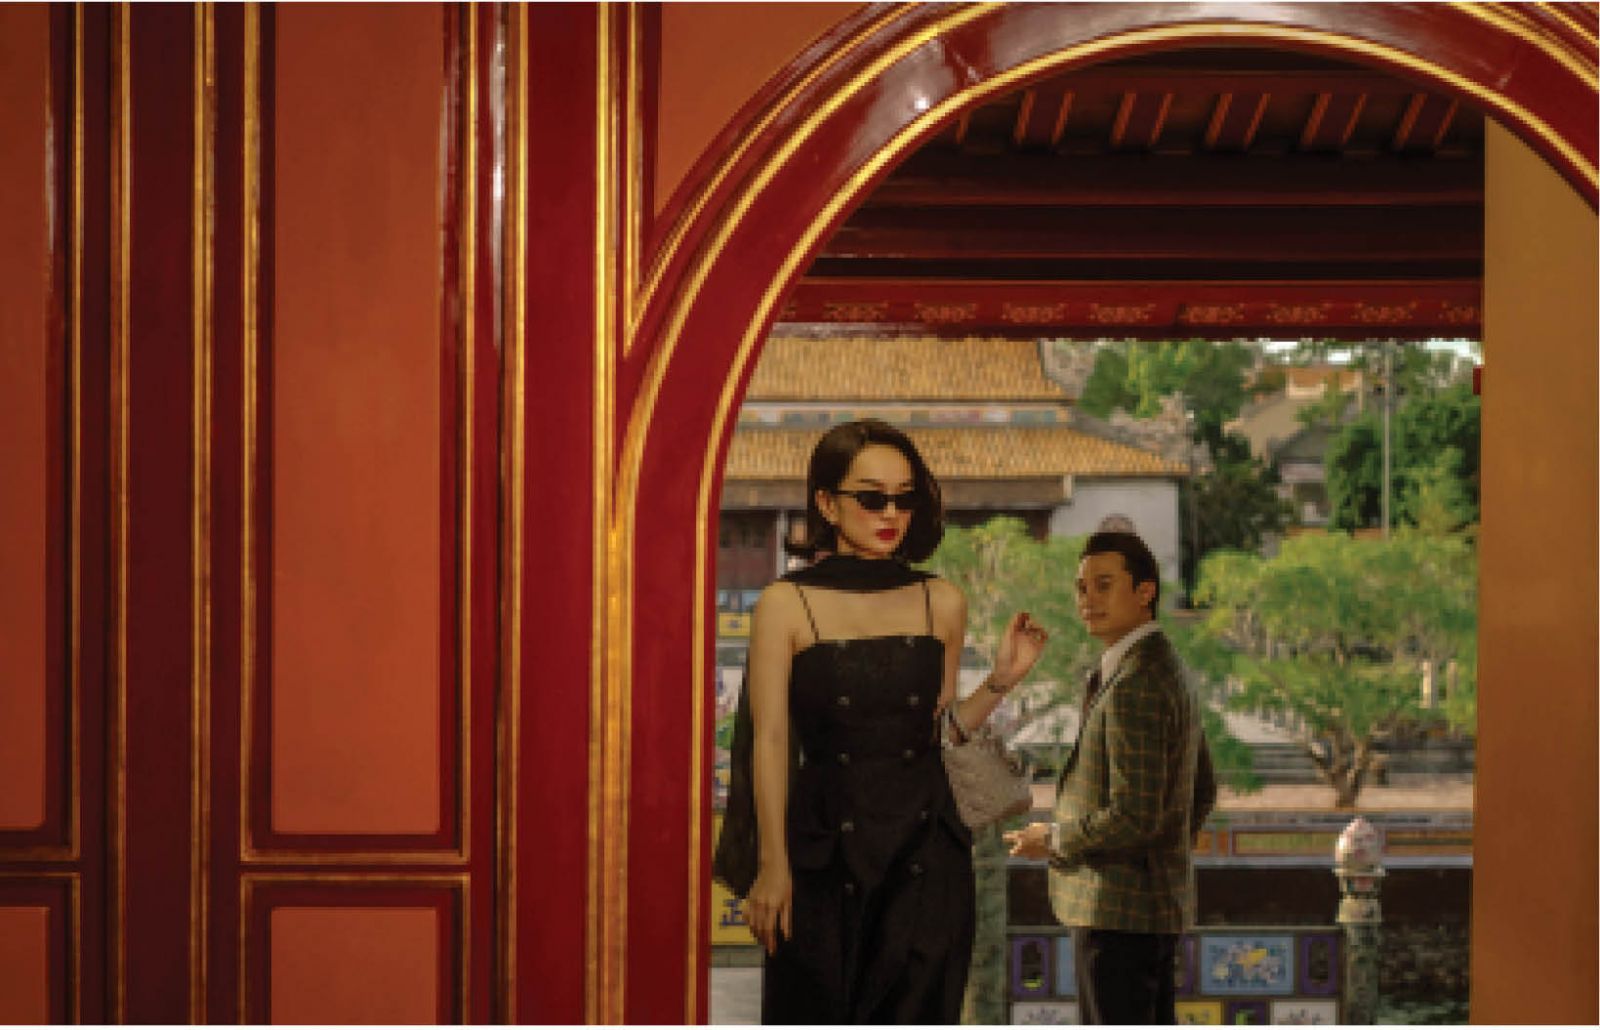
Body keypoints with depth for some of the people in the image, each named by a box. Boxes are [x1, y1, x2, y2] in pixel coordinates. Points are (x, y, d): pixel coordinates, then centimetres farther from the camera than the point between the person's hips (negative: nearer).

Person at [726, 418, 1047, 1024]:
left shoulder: (942, 604, 8)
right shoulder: (787, 605, -2)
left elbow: (941, 727, 14)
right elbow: (771, 741, -6)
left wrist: (1002, 680, 1)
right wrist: (772, 864, -11)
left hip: (925, 858, 3)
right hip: (826, 855, -2)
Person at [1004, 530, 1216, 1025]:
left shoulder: (1134, 687, -19)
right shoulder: (1169, 671, 15)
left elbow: (1135, 815, -23)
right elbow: (1202, 792, 24)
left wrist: (1053, 840, -10)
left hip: (1118, 910, -11)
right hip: (1161, 905, 11)